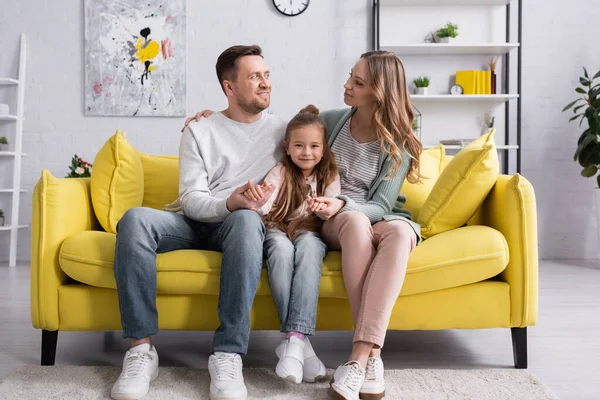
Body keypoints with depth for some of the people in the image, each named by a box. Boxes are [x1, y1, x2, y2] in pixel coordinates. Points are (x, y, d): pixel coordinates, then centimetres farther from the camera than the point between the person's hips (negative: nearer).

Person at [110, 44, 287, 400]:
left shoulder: (284, 130, 12)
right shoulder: (200, 132, 8)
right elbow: (191, 200, -2)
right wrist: (228, 202, -26)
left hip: (237, 224, -1)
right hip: (193, 221, 1)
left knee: (247, 220, -39)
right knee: (135, 218, -31)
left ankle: (228, 355, -39)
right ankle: (142, 348, -28)